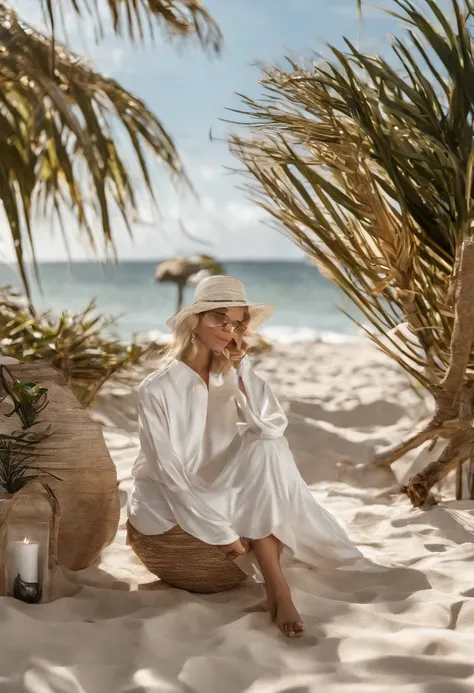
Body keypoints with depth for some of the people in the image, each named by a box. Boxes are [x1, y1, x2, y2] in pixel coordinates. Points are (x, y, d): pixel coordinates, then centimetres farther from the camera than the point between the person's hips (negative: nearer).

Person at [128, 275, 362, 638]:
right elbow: (169, 472, -20)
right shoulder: (157, 389, -18)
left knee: (268, 448, -23)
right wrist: (220, 532, -25)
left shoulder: (236, 372, -3)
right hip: (170, 498, -4)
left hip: (220, 488, 4)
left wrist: (240, 371, -22)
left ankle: (277, 588, -25)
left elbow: (273, 427, -17)